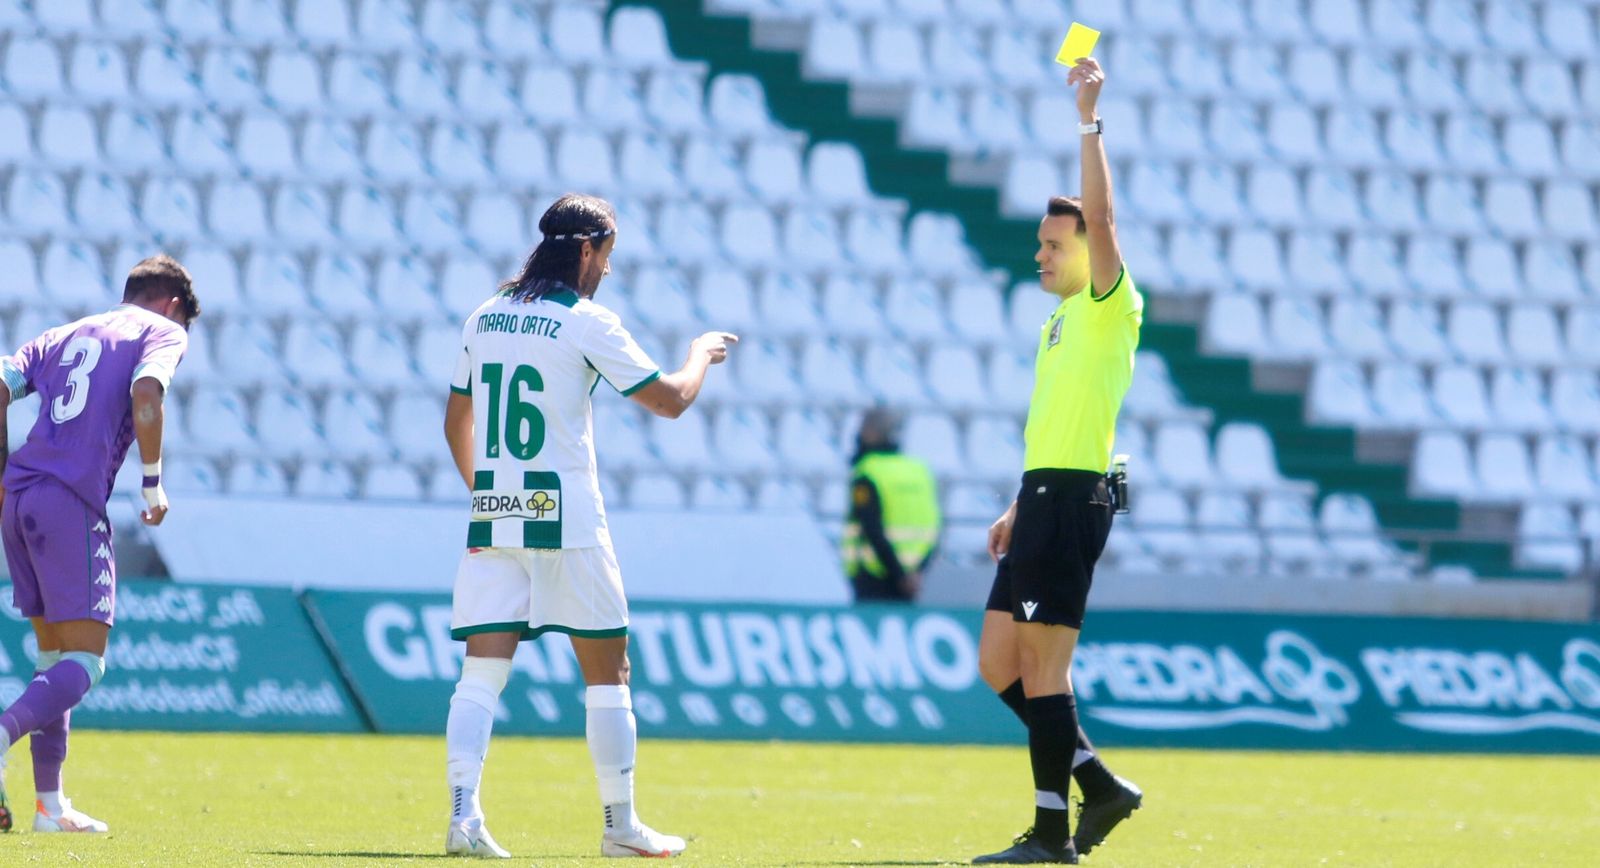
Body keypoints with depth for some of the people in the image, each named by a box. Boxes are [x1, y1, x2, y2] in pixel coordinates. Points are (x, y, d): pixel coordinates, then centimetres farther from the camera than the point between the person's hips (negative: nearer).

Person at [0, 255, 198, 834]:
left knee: (53, 652, 16)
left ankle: (50, 803, 14)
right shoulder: (163, 331, 8)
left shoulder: (66, 335, 25)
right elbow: (145, 394, -12)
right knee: (84, 662, -7)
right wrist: (153, 483, -5)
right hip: (71, 503, -7)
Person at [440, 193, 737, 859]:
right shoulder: (587, 323, -7)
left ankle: (463, 816, -18)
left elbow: (456, 423, 19)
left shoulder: (485, 319, 11)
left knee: (482, 670, -2)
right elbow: (671, 400, -4)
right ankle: (620, 826, 12)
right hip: (564, 518, -5)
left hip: (492, 516, 5)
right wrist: (702, 353, 16)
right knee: (606, 670, 8)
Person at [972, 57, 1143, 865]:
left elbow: (1099, 215, -20)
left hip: (1074, 496, -9)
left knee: (1044, 662, -8)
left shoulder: (1110, 308, -6)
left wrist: (1088, 118, -20)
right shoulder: (1058, 322, 20)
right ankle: (1098, 783, 14)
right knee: (999, 661, 8)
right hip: (1042, 497, 9)